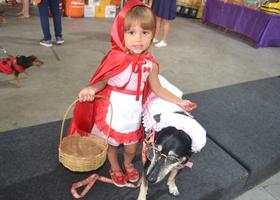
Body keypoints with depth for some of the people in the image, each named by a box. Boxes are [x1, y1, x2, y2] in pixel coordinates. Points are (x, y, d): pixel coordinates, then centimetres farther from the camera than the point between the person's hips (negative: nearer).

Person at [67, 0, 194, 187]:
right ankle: (115, 168, 53)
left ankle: (128, 164, 56)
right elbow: (103, 81, -10)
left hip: (133, 113, 2)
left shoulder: (151, 64, -12)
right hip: (112, 111, -2)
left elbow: (158, 89, 1)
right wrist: (91, 89, -30)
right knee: (111, 143, 21)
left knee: (131, 147, 21)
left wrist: (179, 102, 4)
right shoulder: (115, 58, -21)